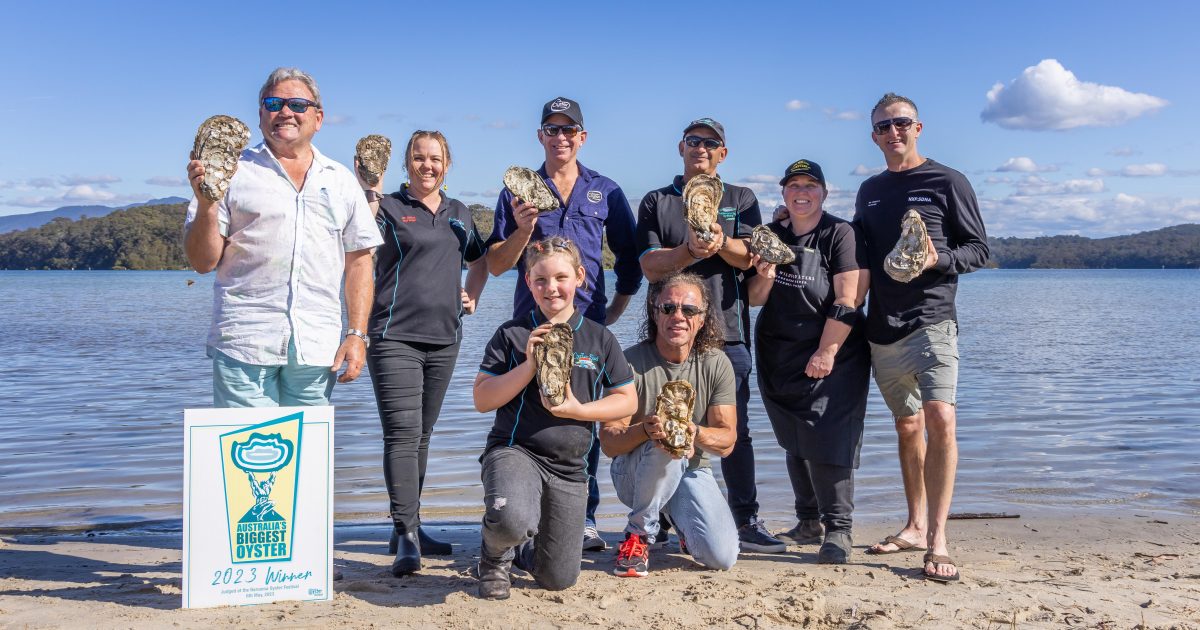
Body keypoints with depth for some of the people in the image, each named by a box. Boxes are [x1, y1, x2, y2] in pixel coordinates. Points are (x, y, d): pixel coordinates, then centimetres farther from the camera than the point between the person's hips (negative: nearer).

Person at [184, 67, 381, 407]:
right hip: (245, 342, -2)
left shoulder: (341, 181, 14)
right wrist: (206, 206, -13)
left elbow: (358, 261, 12)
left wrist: (357, 334, 3)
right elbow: (202, 262, 3)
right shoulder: (234, 173, 5)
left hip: (317, 349, 3)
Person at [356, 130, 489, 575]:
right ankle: (406, 536, -15)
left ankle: (407, 528, 22)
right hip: (395, 337, -6)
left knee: (422, 435, 12)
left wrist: (472, 297, 14)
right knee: (402, 434, -14)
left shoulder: (459, 214, 15)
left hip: (444, 337, 6)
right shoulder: (389, 207, -1)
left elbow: (480, 261, 30)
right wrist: (370, 193, -24)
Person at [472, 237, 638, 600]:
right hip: (515, 450, -3)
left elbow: (628, 401, 6)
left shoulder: (600, 338, 4)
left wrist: (578, 410, -11)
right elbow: (482, 400, -6)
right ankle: (495, 554, 2)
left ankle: (519, 548, 41)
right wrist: (529, 365, -18)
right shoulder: (512, 335, -2)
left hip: (569, 467, 3)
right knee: (513, 521, -37)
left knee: (557, 580, 6)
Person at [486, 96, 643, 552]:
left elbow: (629, 257, 17)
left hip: (588, 323, 1)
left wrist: (618, 307, 10)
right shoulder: (518, 191, 9)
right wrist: (523, 229, -12)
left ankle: (584, 519, 10)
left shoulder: (606, 191, 12)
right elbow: (496, 264, 5)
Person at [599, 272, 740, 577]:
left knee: (722, 556, -18)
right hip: (635, 470, -3)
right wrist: (646, 429, -37)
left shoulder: (716, 364, -6)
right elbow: (609, 443, -16)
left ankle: (679, 519, 17)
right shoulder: (631, 362, -14)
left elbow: (727, 441, -10)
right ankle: (640, 534, -12)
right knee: (664, 447, -37)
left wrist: (695, 433, -32)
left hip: (691, 471, 3)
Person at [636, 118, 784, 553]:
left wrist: (720, 241, -20)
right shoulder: (657, 203, 12)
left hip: (727, 330, 0)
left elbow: (747, 257, 0)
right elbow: (651, 267, 0)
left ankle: (746, 521, 4)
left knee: (734, 430, 0)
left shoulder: (741, 200, 15)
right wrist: (690, 250, -17)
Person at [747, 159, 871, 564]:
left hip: (832, 357, -6)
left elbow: (848, 300, -14)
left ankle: (838, 531, -2)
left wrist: (826, 353, -18)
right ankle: (808, 522, 23)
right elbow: (755, 300, 11)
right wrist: (765, 277, -11)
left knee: (828, 441, -11)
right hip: (778, 359, 6)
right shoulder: (769, 236, 11)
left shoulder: (841, 235, -6)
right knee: (795, 444, 11)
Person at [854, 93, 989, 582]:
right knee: (907, 425, 13)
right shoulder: (870, 191, 16)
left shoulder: (947, 182, 1)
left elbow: (979, 249, 0)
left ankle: (937, 540, -16)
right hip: (882, 326, 5)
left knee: (939, 418, -19)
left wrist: (939, 260, -18)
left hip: (930, 320, -5)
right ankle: (915, 526, 24)